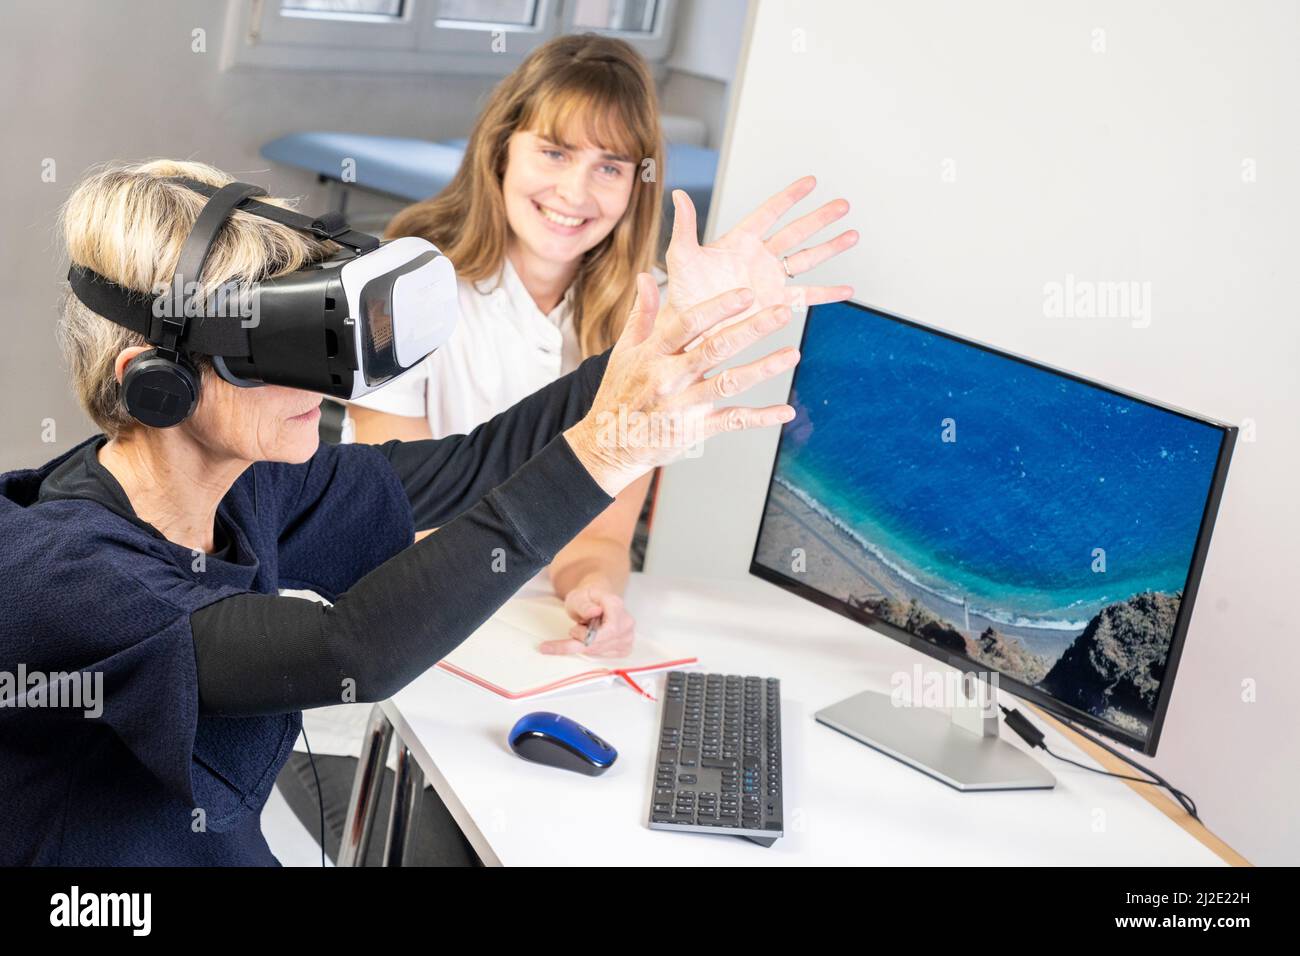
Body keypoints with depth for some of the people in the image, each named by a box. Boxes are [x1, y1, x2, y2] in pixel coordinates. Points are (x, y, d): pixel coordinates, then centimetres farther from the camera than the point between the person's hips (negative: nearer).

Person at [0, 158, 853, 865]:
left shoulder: (241, 486, -6)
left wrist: (673, 329, -9)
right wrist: (598, 452, -40)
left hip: (236, 852, 7)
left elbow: (460, 468, -2)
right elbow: (352, 654, -36)